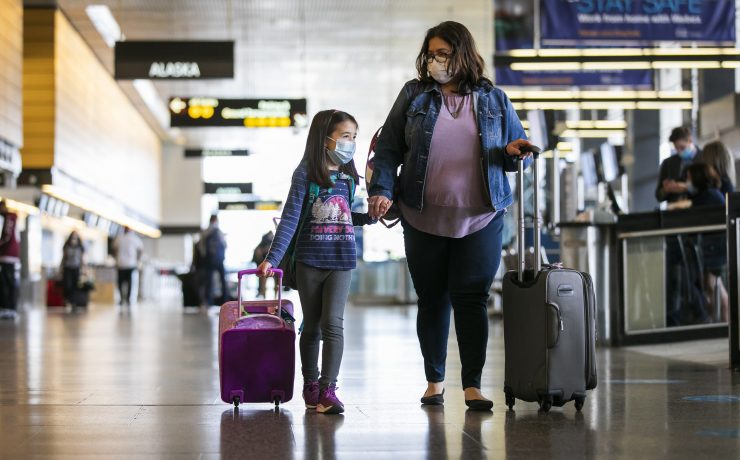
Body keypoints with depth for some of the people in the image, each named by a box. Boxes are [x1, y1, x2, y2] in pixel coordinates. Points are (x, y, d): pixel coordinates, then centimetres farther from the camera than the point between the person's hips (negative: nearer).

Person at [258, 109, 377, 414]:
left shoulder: (348, 177, 9)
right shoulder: (306, 173, -6)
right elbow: (290, 218, -10)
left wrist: (369, 217, 7)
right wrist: (272, 258, -15)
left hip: (341, 261, 3)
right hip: (310, 260, -2)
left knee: (333, 323, -11)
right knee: (311, 326, 8)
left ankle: (328, 389, -12)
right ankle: (310, 385, 21)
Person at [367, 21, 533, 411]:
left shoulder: (494, 100, 7)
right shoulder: (414, 95, 5)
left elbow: (518, 152, 12)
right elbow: (388, 147, 4)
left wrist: (515, 153, -12)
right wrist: (381, 190, -10)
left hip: (479, 219, 0)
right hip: (423, 220, 1)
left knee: (472, 299, -3)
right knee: (432, 300, 8)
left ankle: (472, 385, 3)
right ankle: (434, 381, 20)